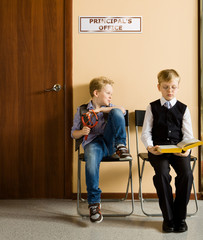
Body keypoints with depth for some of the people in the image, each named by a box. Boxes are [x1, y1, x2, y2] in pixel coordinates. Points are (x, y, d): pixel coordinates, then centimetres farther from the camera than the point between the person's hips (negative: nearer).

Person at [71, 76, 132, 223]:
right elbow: (74, 134, 14)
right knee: (91, 160, -37)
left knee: (116, 112, -18)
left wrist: (101, 109, -8)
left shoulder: (110, 107, 22)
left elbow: (122, 110, -2)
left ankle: (120, 147, -15)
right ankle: (94, 202, -25)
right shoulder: (82, 110, 15)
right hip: (93, 142, -2)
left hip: (110, 141, 2)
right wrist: (82, 132, -9)